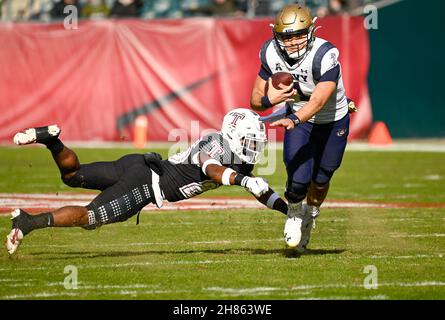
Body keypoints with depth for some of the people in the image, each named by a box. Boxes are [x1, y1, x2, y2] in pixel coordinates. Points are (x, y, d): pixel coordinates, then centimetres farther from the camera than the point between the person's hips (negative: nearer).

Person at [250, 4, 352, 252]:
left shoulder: (324, 56, -32)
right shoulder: (272, 55, -19)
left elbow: (318, 101, -42)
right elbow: (255, 101, -11)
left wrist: (292, 120, -58)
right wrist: (269, 100, -35)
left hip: (333, 122, -2)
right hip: (298, 120, 2)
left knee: (320, 180, 10)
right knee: (299, 180, -12)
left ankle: (310, 216, 43)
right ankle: (295, 213, 23)